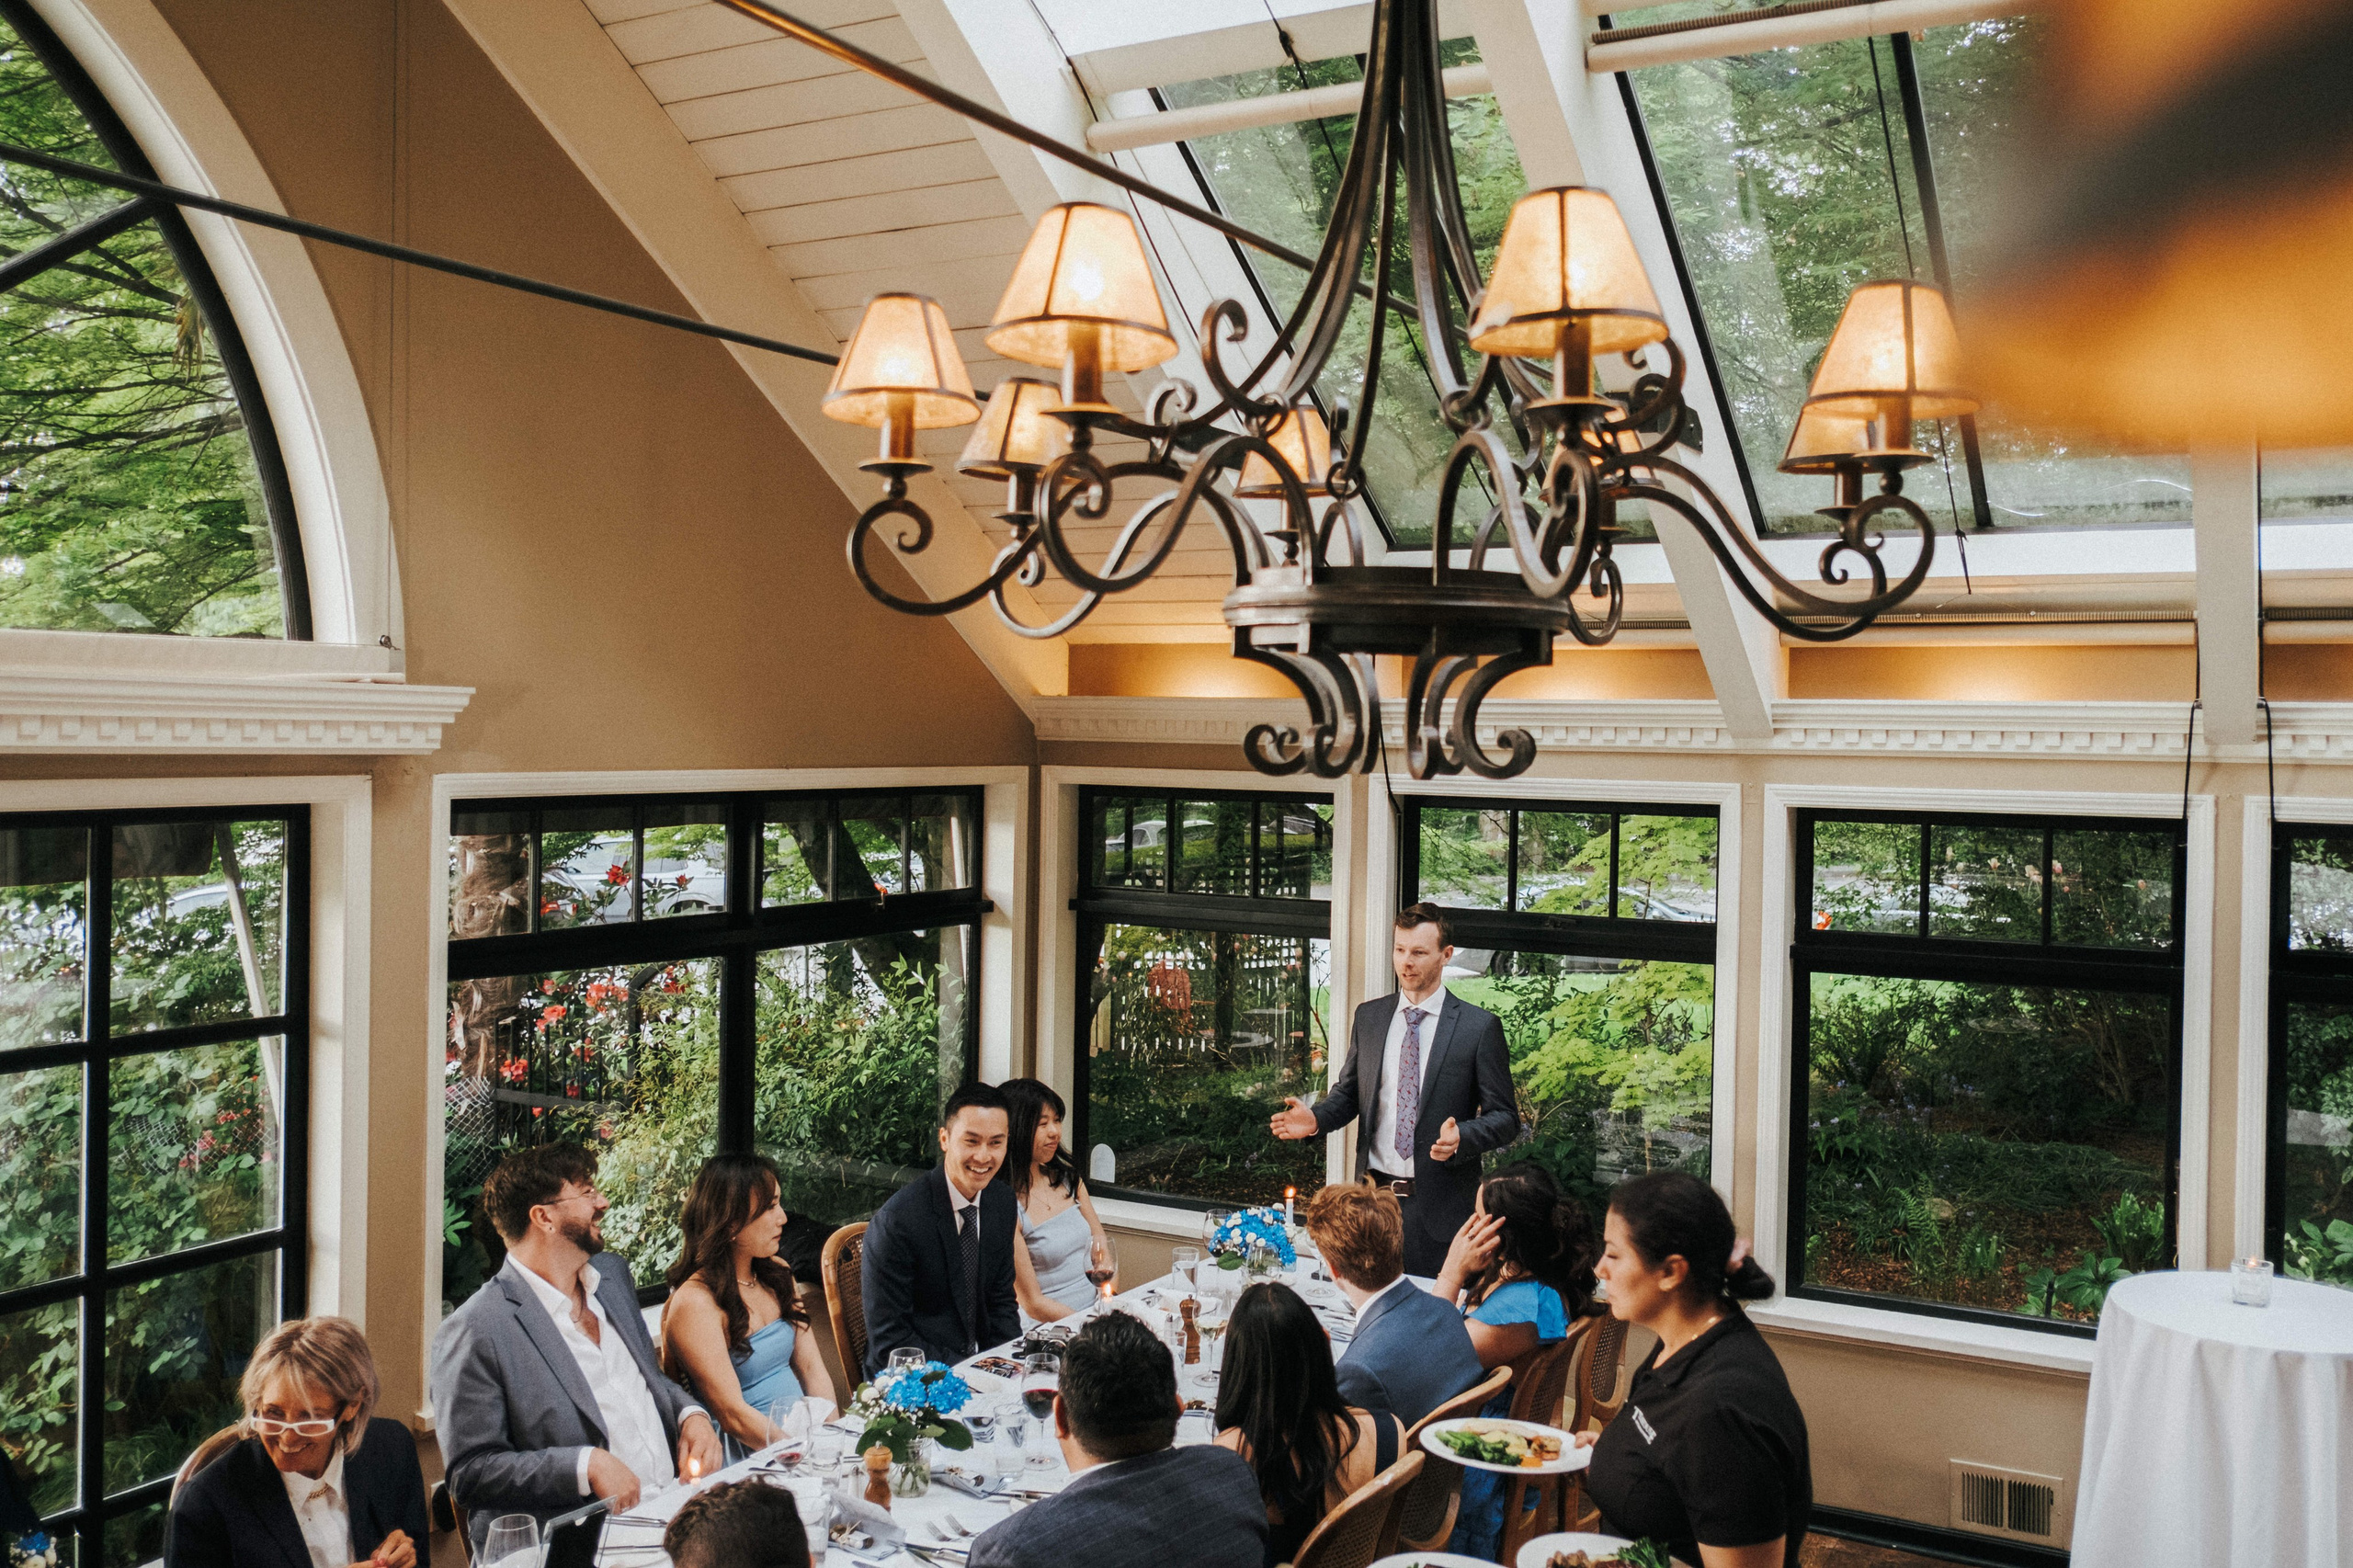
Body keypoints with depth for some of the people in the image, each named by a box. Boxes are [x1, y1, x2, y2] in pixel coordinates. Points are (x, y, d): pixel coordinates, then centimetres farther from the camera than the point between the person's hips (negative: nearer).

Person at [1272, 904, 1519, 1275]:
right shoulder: (1368, 1017, 10)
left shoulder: (1480, 1027, -4)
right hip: (1373, 1199, 4)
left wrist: (1461, 1138, -22)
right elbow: (1348, 1093, 17)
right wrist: (1315, 1118, -4)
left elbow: (1504, 1117, -3)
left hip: (1439, 1205, -4)